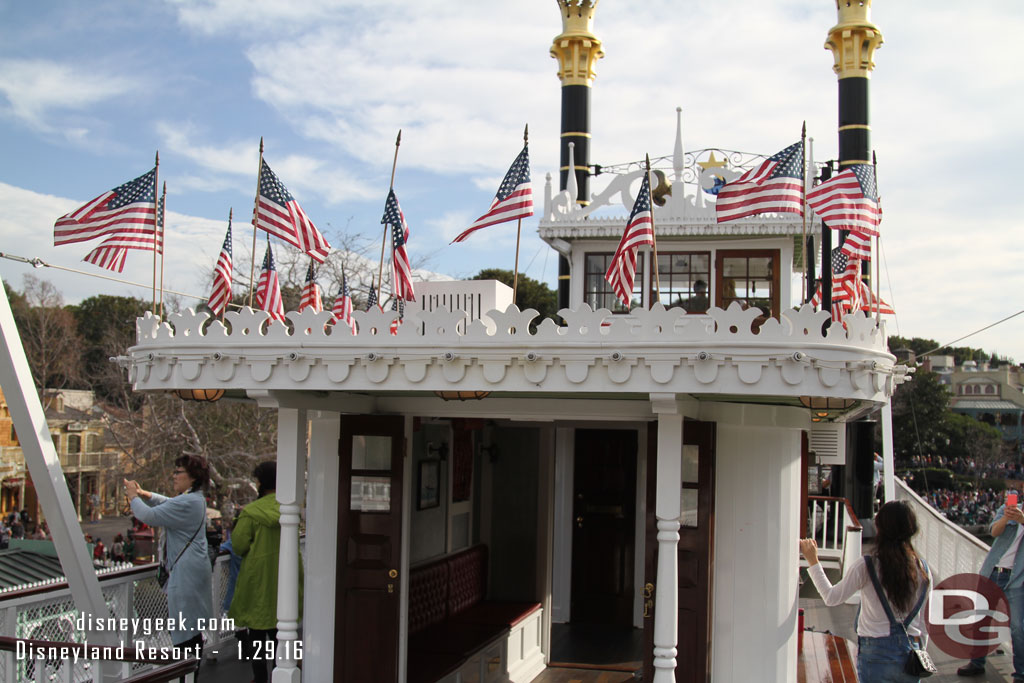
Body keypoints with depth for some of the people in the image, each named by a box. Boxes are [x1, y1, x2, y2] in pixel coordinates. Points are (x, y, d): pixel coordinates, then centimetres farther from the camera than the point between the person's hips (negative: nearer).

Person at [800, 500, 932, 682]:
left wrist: (813, 562, 1)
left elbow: (832, 597, -6)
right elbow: (924, 622, 8)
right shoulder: (922, 570, 1)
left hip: (875, 652, -3)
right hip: (910, 649, 4)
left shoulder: (866, 566, -12)